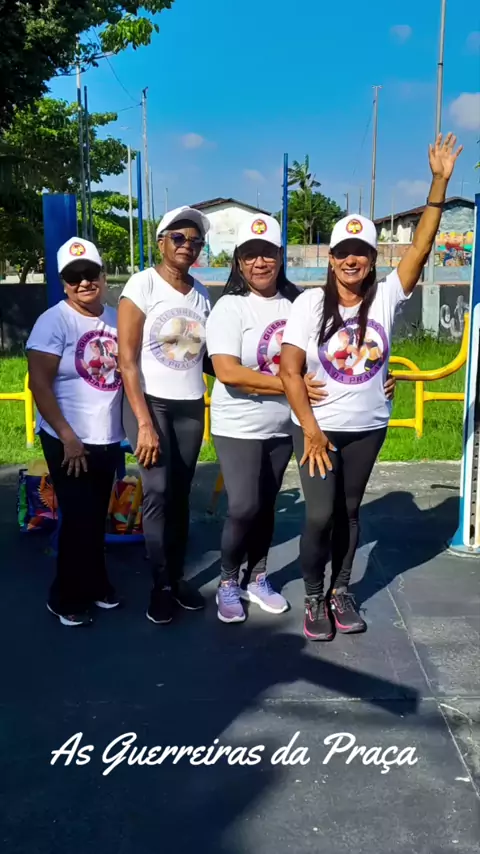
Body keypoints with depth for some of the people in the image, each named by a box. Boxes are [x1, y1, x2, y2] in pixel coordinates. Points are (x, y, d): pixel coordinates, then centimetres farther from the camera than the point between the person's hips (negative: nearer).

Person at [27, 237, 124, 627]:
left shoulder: (116, 319, 4)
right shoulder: (54, 321, -13)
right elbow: (39, 384, -15)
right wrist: (68, 437, -18)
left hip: (108, 438, 5)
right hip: (69, 441, -5)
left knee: (97, 517, 16)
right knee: (78, 519, 1)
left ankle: (95, 583, 33)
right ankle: (67, 598, 18)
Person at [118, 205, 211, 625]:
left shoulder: (202, 294, 7)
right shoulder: (142, 284, -7)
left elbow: (206, 352, 12)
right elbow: (127, 359, -11)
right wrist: (144, 422, -16)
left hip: (191, 407, 4)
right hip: (149, 402, -4)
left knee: (181, 494, 6)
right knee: (158, 490, -10)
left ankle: (178, 578, 19)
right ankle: (161, 585, 4)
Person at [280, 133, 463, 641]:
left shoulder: (385, 298, -4)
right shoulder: (311, 303, -9)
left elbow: (421, 247, -15)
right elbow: (289, 370, -12)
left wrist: (440, 182, -22)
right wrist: (311, 428, -16)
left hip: (368, 428, 3)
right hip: (317, 427, -2)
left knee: (348, 511, 14)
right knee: (320, 515, -4)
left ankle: (340, 591, 30)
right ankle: (313, 598, 17)